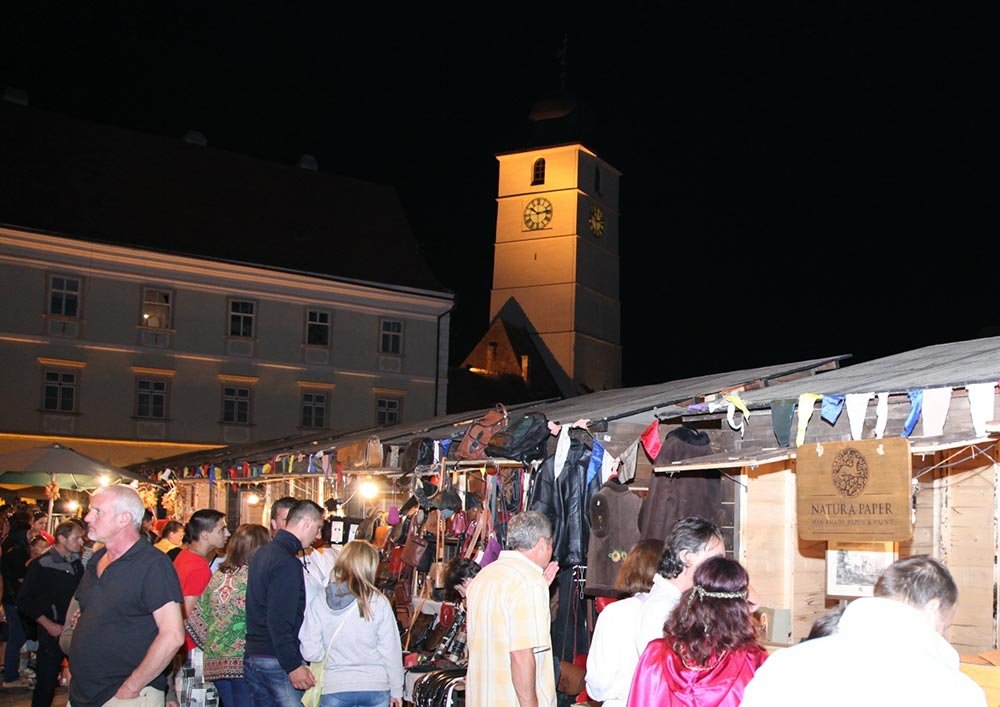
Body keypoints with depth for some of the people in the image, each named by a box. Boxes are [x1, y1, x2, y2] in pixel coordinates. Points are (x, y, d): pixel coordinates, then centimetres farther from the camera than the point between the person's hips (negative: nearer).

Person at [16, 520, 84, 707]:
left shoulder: (78, 563, 7)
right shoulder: (41, 565, -7)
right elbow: (25, 601, -7)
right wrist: (47, 624, -11)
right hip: (53, 632, -4)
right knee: (46, 683, 2)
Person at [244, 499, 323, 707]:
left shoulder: (262, 553, 13)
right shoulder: (287, 563, -17)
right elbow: (279, 621, -22)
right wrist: (293, 666, -22)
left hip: (252, 656, 10)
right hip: (278, 662, -10)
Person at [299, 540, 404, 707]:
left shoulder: (319, 603, -8)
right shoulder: (379, 603, -10)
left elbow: (310, 652, -6)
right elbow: (391, 650, -5)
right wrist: (396, 690, 6)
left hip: (335, 689, 0)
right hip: (376, 688, 0)